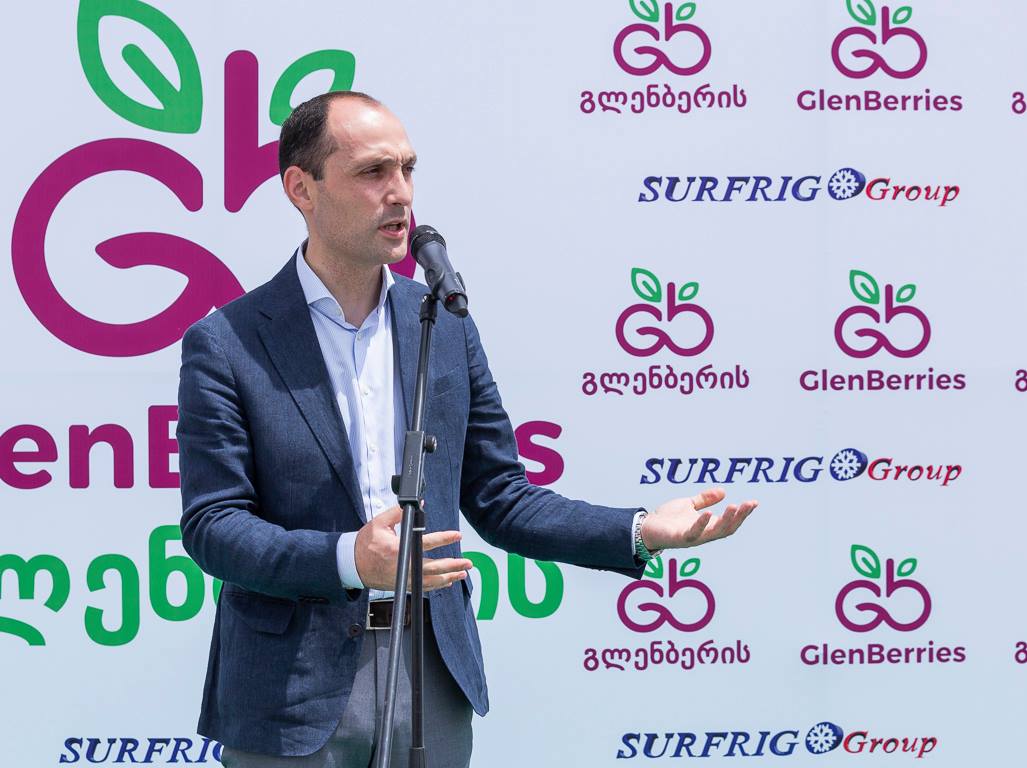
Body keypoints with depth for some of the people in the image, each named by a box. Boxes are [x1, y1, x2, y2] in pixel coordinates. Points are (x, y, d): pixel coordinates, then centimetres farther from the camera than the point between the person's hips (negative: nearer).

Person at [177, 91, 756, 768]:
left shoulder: (444, 324, 6)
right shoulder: (225, 344, -6)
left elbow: (498, 498, 9)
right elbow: (212, 526, -10)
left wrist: (641, 531, -4)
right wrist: (347, 559, -26)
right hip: (295, 698, -3)